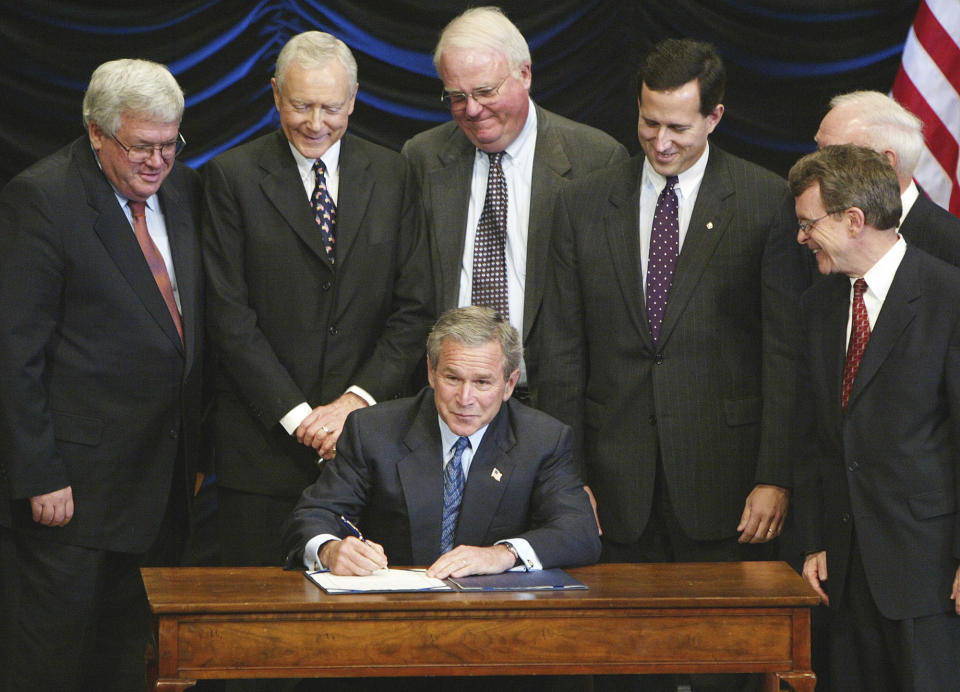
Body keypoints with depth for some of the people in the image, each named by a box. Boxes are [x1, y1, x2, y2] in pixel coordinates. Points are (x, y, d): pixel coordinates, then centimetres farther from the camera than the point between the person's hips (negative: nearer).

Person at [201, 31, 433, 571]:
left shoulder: (391, 176, 8)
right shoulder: (234, 176, 0)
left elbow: (414, 309, 4)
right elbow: (230, 316, -5)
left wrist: (356, 400, -8)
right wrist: (297, 415, -11)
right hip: (264, 442, -2)